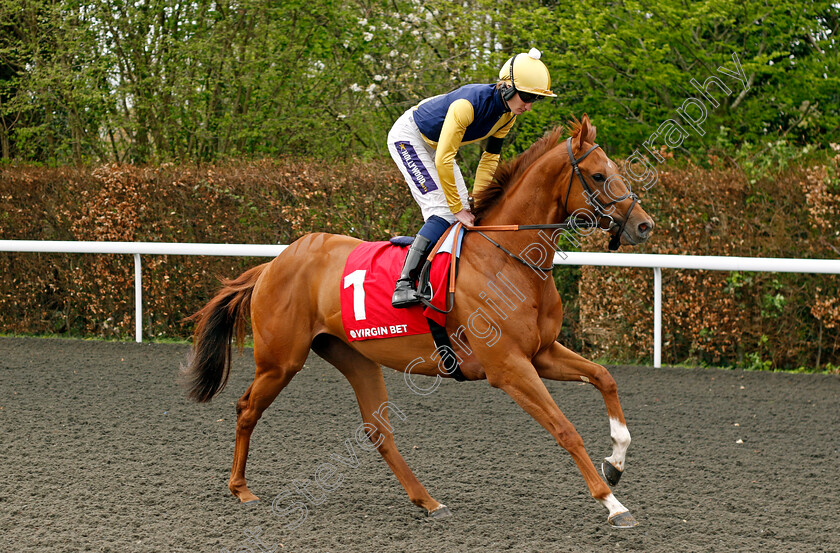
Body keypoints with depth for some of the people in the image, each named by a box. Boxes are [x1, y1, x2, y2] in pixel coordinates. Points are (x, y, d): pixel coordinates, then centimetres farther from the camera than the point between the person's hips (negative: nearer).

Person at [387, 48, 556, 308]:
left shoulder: (508, 115, -12)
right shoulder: (469, 103, -37)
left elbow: (490, 159, 0)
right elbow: (443, 161, -35)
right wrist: (457, 208, -28)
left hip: (434, 145, 9)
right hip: (408, 137, -9)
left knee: (463, 214, 1)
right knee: (443, 211, -20)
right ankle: (403, 283, -25)